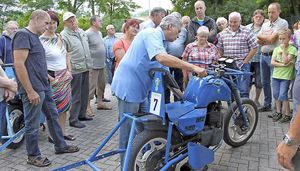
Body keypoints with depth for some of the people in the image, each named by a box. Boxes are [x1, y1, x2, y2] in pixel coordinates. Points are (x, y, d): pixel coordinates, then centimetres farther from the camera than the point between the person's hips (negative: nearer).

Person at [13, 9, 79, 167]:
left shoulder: (34, 36, 13)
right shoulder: (23, 35, -16)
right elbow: (18, 64, -22)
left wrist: (47, 77, 19)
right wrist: (30, 91, -22)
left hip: (44, 87, 10)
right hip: (33, 90, -10)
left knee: (53, 115, 18)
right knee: (32, 124, 5)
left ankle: (60, 146, 32)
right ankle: (33, 156, 21)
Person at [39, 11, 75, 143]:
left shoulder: (60, 38, 8)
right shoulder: (41, 40, -12)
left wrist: (69, 71, 8)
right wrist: (50, 78, -17)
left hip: (64, 76, 7)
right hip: (52, 77, -6)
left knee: (64, 104, 10)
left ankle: (63, 132, 22)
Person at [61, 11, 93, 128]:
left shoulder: (81, 31, 14)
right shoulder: (63, 35, -12)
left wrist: (88, 63, 21)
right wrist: (68, 70, -19)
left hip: (85, 67, 8)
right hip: (75, 70, -8)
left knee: (84, 94, 15)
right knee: (76, 96, -2)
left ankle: (81, 114, 29)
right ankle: (73, 120, 9)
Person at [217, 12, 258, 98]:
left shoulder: (247, 32, -1)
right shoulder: (223, 33, 10)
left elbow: (254, 48, -2)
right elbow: (219, 49, 15)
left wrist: (245, 61, -7)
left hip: (242, 65, -3)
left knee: (243, 91, -2)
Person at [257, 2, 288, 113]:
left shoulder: (283, 23, -6)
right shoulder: (265, 24, 15)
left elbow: (272, 39, -15)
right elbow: (258, 41, 8)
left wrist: (260, 36, 1)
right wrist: (268, 40, -11)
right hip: (263, 55, 7)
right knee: (265, 82, 13)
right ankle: (267, 105, 26)